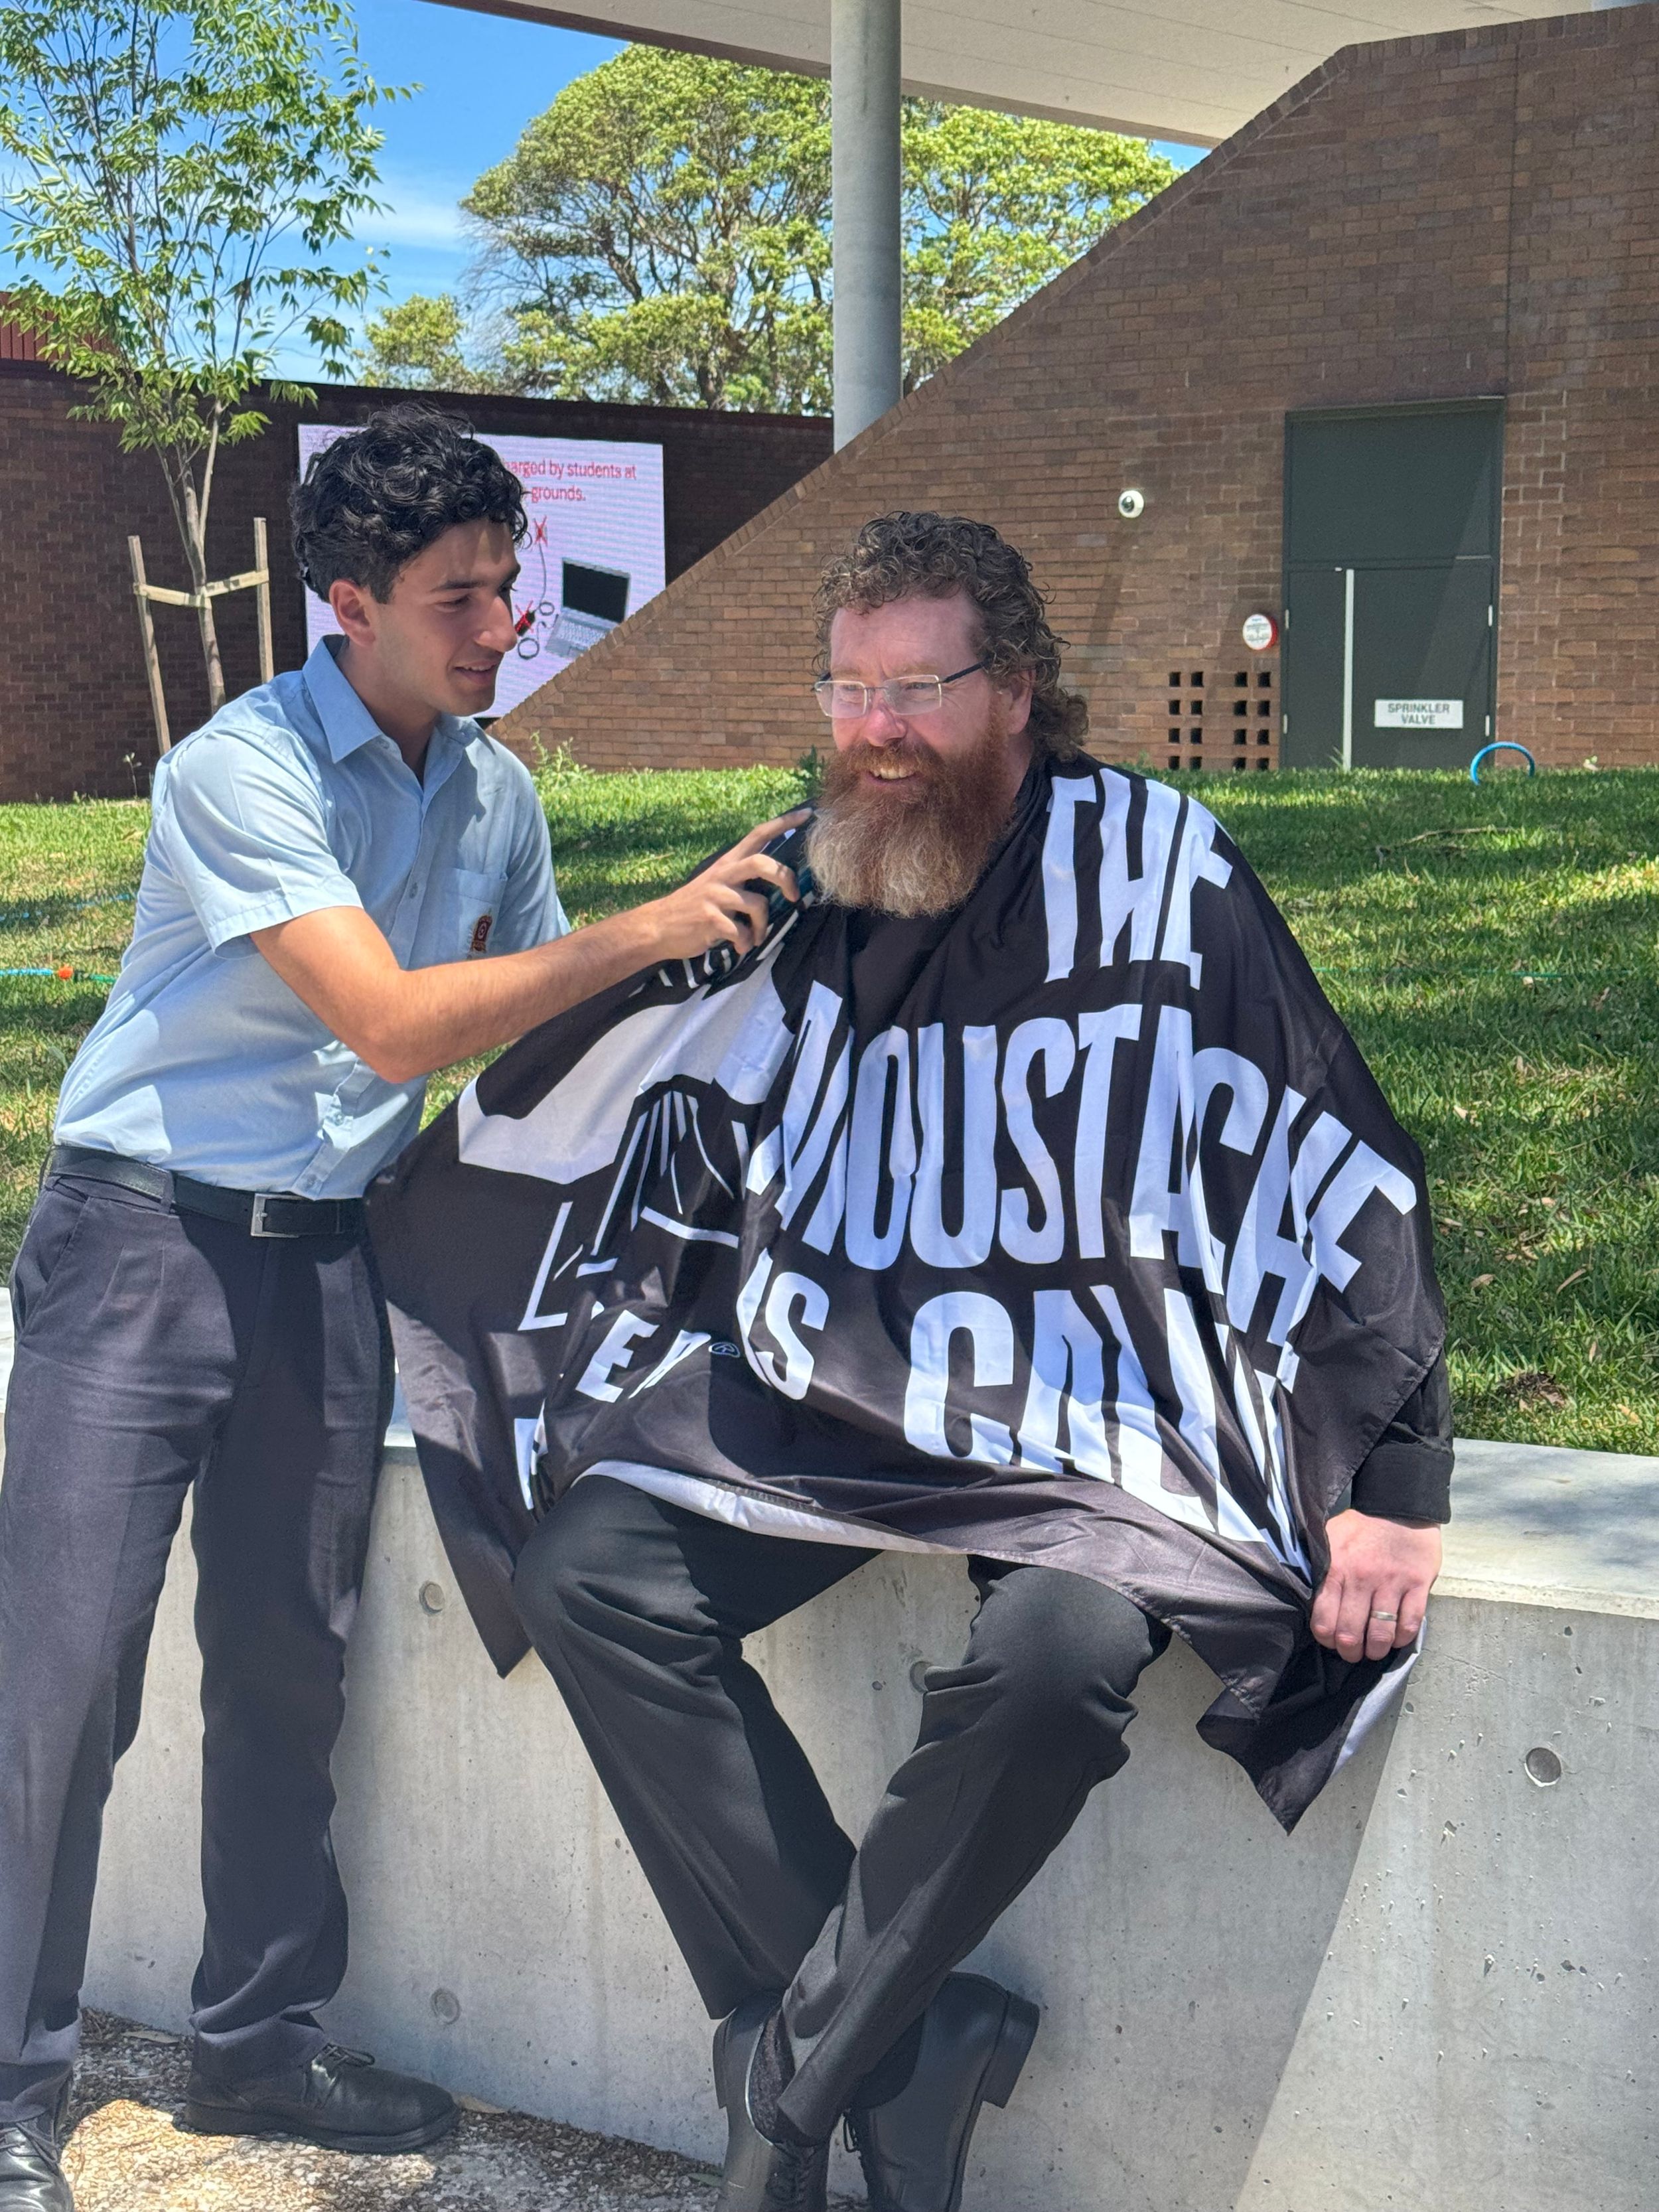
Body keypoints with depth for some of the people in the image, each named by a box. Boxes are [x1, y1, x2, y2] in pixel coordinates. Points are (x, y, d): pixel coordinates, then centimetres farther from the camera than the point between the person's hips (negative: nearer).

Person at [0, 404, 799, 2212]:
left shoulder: (496, 794, 8)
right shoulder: (243, 768, -15)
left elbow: (527, 1017, 22)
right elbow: (394, 1026, -22)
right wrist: (649, 930, -25)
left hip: (326, 1251, 6)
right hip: (148, 1231, -6)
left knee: (288, 1660, 10)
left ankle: (257, 2042, 25)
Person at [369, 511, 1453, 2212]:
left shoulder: (1153, 871, -9)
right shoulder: (797, 890, 5)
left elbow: (1342, 1166, -9)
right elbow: (631, 1139, 19)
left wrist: (1394, 1474, -13)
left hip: (1096, 1415, -5)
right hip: (835, 1389, 5)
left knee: (1056, 1655, -34)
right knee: (588, 1572, -15)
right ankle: (903, 2059, -12)